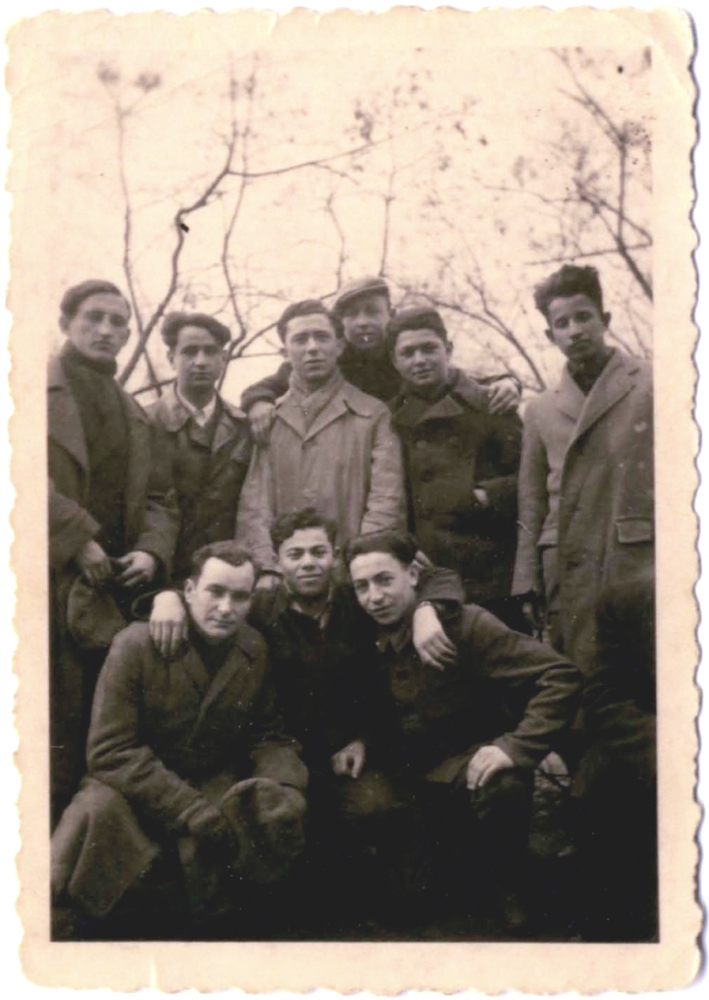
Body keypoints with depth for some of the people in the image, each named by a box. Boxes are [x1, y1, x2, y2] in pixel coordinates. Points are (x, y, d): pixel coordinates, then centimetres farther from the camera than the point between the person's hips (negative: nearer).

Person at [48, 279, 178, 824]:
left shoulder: (136, 416, 22)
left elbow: (159, 498, 19)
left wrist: (151, 552, 0)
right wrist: (78, 541, -16)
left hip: (110, 598, 6)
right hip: (52, 590, -6)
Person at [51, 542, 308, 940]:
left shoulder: (256, 650, -1)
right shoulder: (136, 645, -14)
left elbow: (269, 736, 7)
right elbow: (111, 751, -19)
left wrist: (286, 786, -18)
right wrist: (192, 809, -26)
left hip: (217, 784, 4)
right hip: (137, 786, -4)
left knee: (281, 816, -24)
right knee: (99, 812, -36)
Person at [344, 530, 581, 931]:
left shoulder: (464, 624, -19)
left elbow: (560, 675, -24)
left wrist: (515, 746, -31)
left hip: (471, 759, -5)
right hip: (408, 774, 6)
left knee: (502, 787, -35)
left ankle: (508, 889, -4)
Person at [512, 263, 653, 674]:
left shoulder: (653, 386, 6)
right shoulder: (540, 411, 14)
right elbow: (531, 508, 14)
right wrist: (528, 587, 6)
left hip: (642, 567, -2)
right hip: (569, 578, 2)